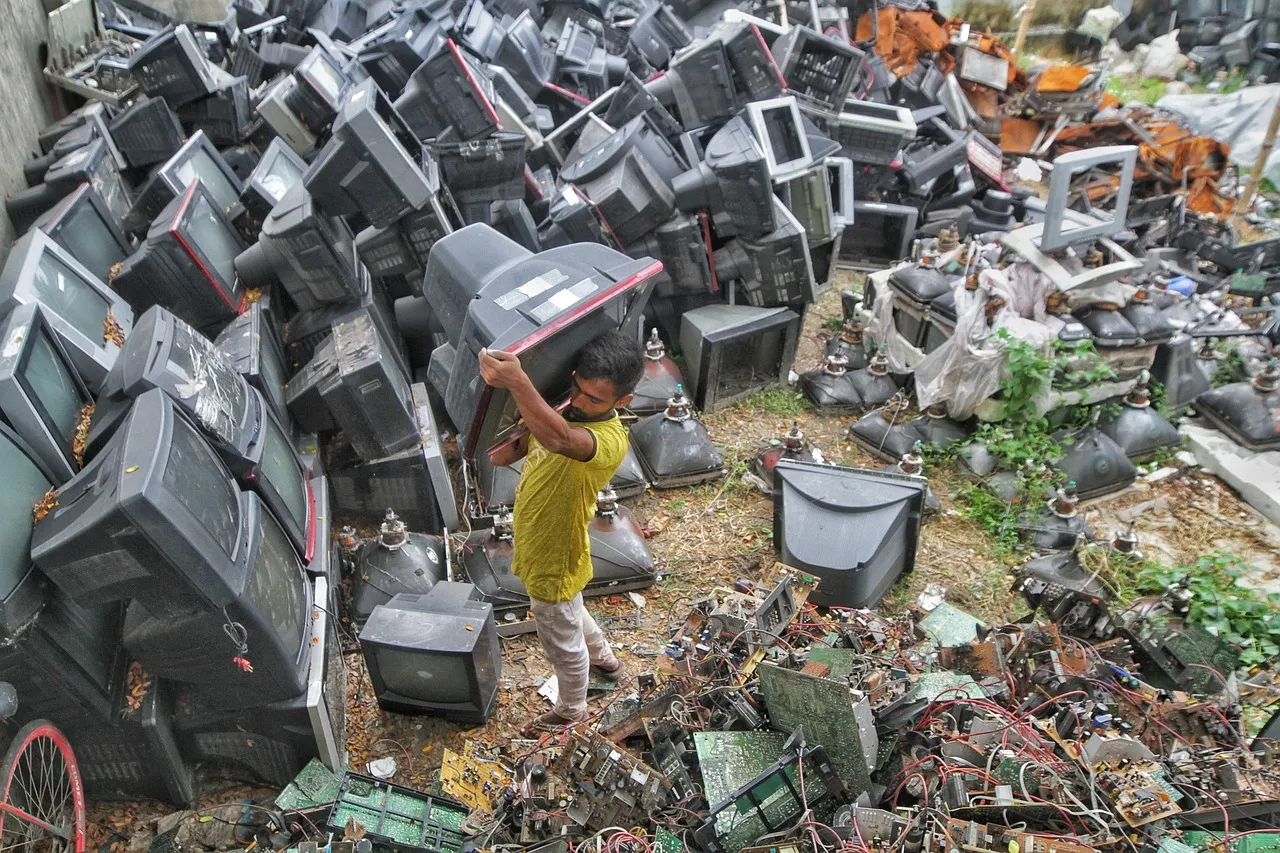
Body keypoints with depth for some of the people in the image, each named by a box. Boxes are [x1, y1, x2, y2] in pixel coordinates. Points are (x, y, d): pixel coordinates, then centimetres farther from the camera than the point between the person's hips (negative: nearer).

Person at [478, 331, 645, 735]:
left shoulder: (610, 439, -37)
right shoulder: (563, 406, -11)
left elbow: (560, 440, -60)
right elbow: (526, 440, 5)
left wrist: (517, 382, -72)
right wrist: (512, 448, -20)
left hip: (555, 561, -8)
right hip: (536, 545, 9)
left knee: (562, 643, 19)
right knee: (569, 614, 34)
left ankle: (571, 709, 48)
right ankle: (605, 659, 62)